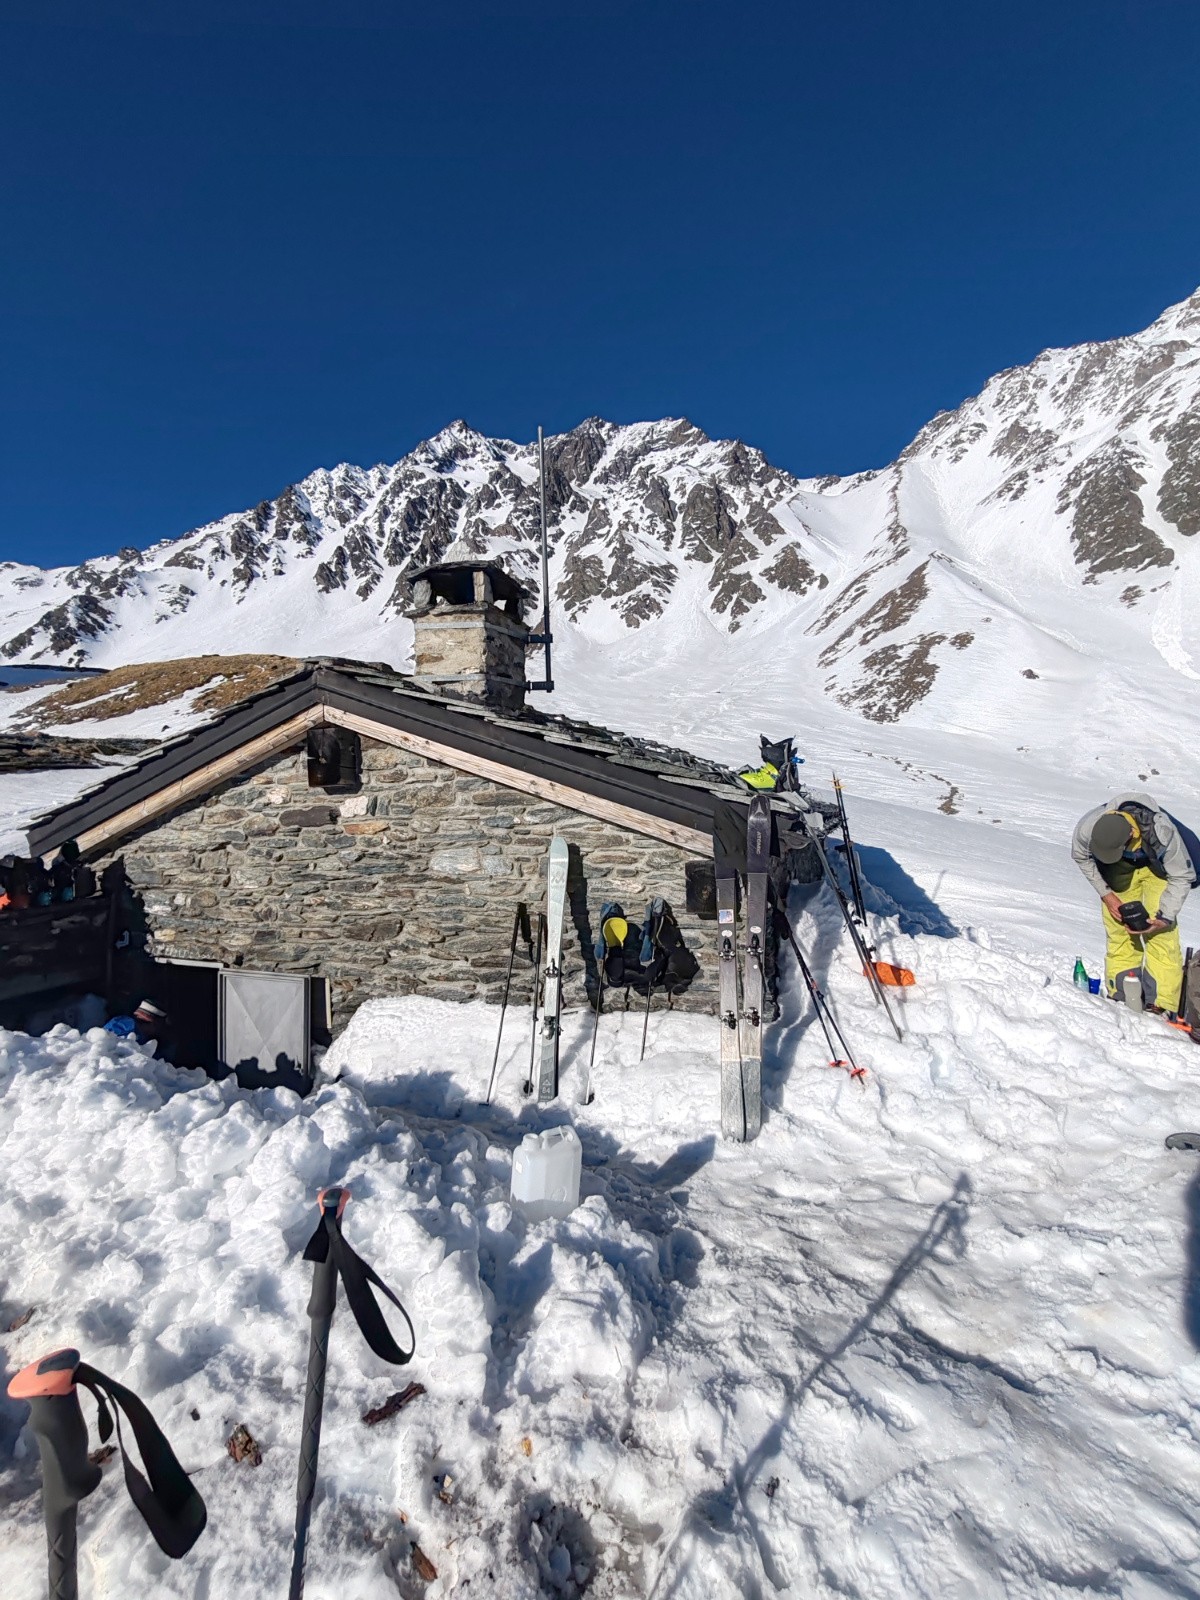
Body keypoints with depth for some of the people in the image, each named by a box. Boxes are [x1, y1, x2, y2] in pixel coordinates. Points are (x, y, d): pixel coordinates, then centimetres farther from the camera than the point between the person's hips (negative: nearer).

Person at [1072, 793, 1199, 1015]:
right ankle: (1120, 998, 5)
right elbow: (1080, 857, -8)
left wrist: (1165, 916, -29)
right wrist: (1105, 894, -12)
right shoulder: (1087, 828, -34)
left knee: (1160, 933, -15)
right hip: (1119, 869, 2)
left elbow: (1181, 877, -21)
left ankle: (1161, 1005, -12)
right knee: (1118, 932, -3)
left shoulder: (1163, 832, -40)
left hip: (1157, 866, -2)